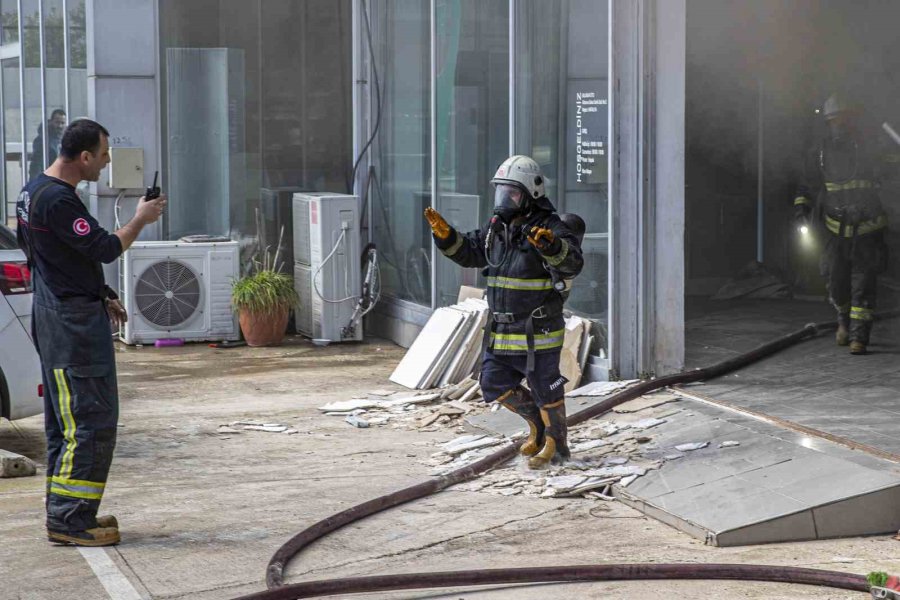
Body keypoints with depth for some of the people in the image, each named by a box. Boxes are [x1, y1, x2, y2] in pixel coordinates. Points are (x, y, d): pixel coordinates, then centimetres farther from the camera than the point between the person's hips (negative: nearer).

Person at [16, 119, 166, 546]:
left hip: (55, 315, 11)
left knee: (65, 422, 14)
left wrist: (101, 298, 23)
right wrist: (141, 220, -4)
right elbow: (106, 248, -20)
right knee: (92, 422, -9)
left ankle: (63, 513, 20)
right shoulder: (57, 199, -20)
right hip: (73, 322, -11)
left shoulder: (34, 191, 15)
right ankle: (69, 519, -8)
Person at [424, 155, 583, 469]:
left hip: (538, 332, -7)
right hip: (501, 330, 8)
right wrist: (445, 234, -2)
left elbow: (572, 262, -31)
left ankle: (555, 445, 23)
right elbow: (469, 252, 15)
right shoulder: (498, 228, 7)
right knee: (494, 384, 12)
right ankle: (537, 423, 32)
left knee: (545, 388, 5)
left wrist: (550, 245, -51)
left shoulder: (550, 228, -16)